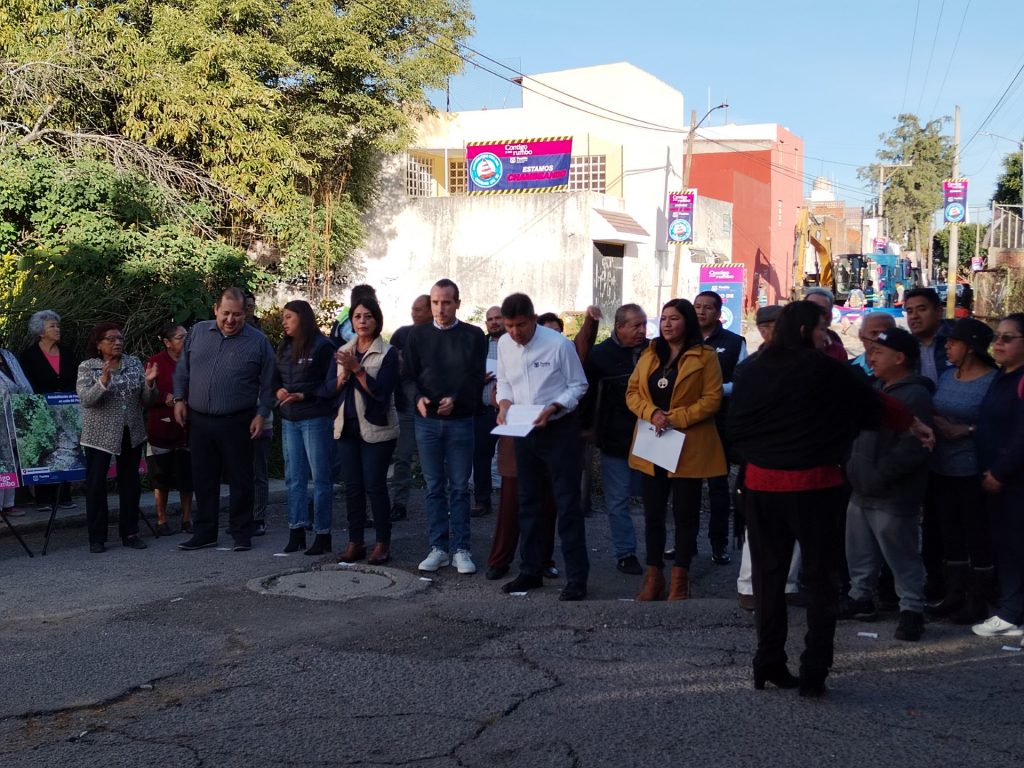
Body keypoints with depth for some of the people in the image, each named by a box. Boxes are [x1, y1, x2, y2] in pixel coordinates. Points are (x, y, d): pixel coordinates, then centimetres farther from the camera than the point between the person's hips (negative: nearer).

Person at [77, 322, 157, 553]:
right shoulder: (87, 367, -3)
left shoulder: (134, 363, 5)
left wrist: (149, 382, -17)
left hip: (131, 434, 3)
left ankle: (130, 533, 18)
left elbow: (147, 399, 3)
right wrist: (103, 382, -32)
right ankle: (97, 538, 8)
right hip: (100, 436, -3)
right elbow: (86, 399, -17)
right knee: (96, 484, 0)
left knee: (130, 483, 9)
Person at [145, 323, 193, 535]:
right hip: (162, 428, -3)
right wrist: (166, 398, -20)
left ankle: (187, 518, 19)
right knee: (161, 479, 5)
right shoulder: (155, 363, -7)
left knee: (187, 478, 7)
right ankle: (162, 521, 16)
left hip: (187, 429, 3)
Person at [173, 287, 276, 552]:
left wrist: (262, 414, -7)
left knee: (240, 480, 3)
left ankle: (241, 533, 14)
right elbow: (183, 370, 14)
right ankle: (204, 532, 21)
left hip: (237, 423, -3)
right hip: (199, 421, 3)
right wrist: (180, 398, 7)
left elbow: (267, 383, 0)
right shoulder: (198, 332, 6)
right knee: (203, 479, 11)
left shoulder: (258, 341, -3)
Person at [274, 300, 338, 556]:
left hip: (316, 419, -6)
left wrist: (304, 395, -17)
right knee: (294, 478, 8)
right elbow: (276, 377, 17)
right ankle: (296, 532, 14)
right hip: (289, 420, 7)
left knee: (320, 478, 1)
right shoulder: (284, 348, 12)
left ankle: (322, 534, 6)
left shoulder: (322, 347, -8)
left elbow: (333, 384, -11)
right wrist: (278, 390, -4)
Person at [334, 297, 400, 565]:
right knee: (352, 485, 7)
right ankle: (355, 542, 15)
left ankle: (383, 543, 6)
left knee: (375, 485, -4)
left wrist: (357, 369, -20)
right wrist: (344, 374, -10)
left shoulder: (388, 353, -6)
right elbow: (333, 389, 9)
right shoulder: (343, 351, 11)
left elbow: (381, 391, -14)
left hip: (376, 429, -5)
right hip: (347, 427, 5)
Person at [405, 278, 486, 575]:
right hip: (427, 420, 2)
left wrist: (455, 399, -19)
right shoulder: (418, 334, 7)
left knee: (459, 488, 3)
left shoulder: (474, 336, 2)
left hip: (461, 420, -2)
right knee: (434, 487, 6)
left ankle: (460, 549, 8)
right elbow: (410, 375, 4)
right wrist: (418, 398, -15)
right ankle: (439, 547, 13)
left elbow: (477, 378, -4)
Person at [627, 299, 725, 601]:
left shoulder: (705, 356, -4)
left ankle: (680, 580, 13)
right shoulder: (649, 354, 12)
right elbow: (632, 392, 7)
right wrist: (652, 413, -12)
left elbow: (712, 399, -10)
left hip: (688, 447, -5)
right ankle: (654, 576, 20)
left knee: (685, 514, 4)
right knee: (653, 513, 10)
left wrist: (676, 418, -18)